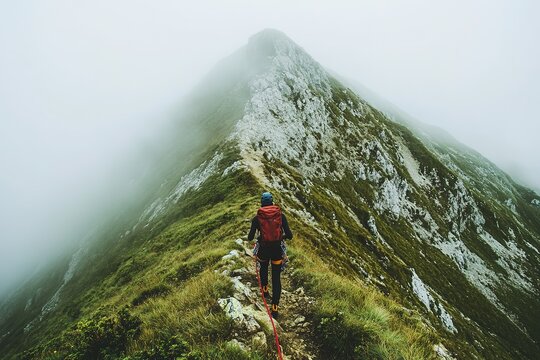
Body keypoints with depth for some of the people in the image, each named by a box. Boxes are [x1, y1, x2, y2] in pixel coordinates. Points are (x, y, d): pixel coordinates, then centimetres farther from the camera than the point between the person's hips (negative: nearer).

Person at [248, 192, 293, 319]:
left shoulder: (257, 218, -9)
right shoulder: (281, 216, -7)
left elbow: (250, 238, -6)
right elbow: (289, 235, -8)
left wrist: (250, 236, 18)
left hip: (263, 250, 0)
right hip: (278, 250, 0)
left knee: (263, 269, 33)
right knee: (276, 278, 10)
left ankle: (265, 290, 52)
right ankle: (275, 308, 9)